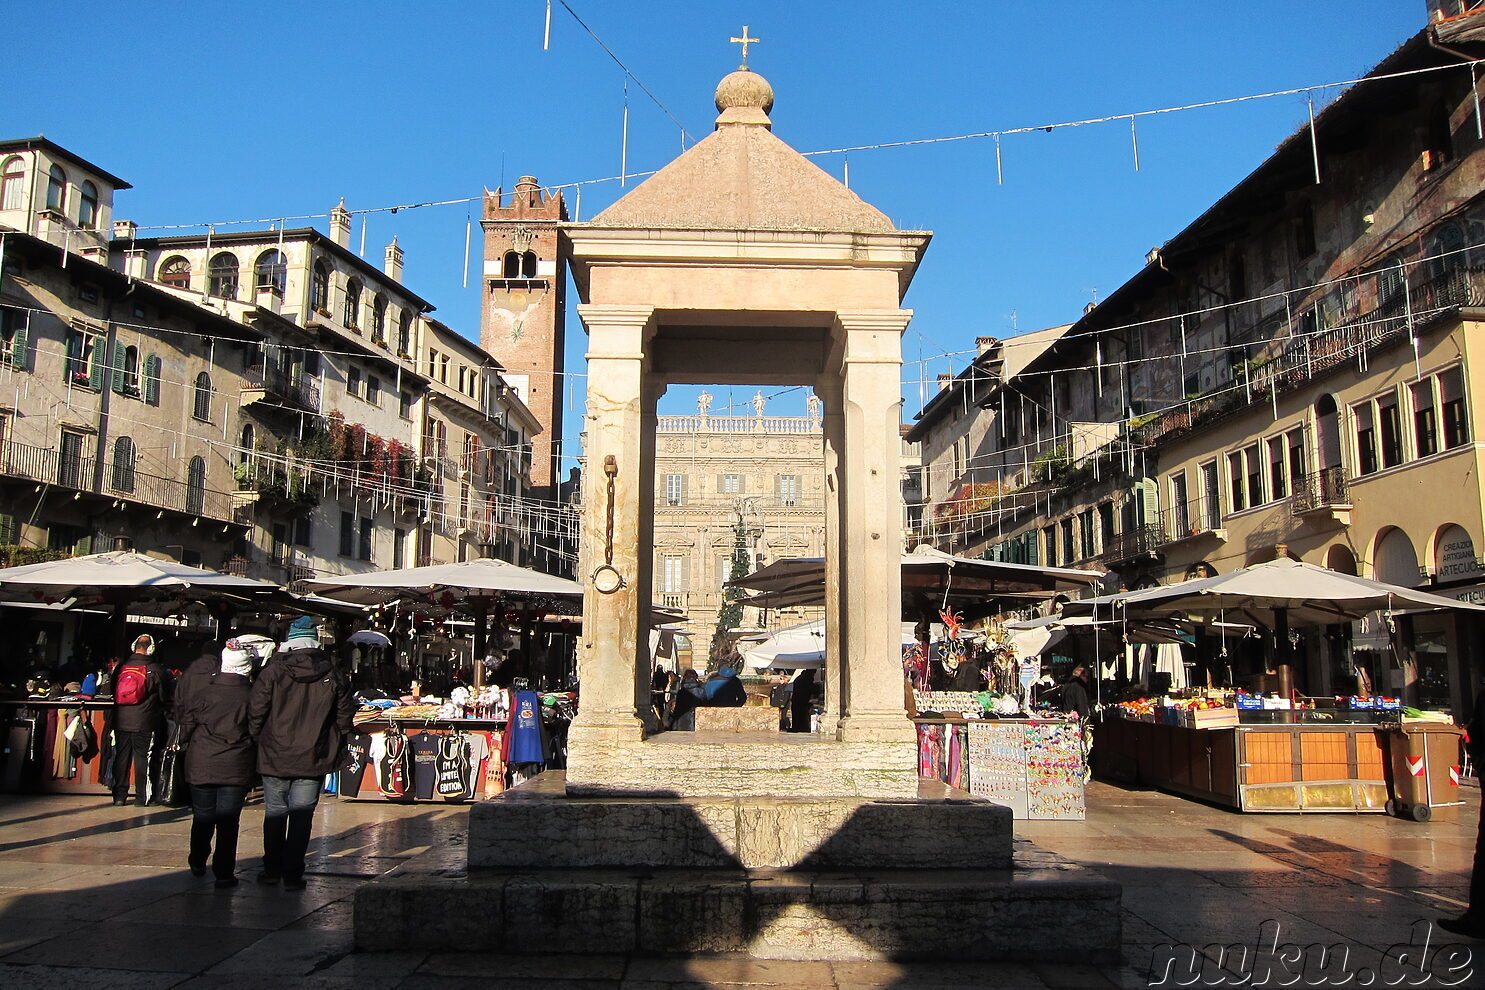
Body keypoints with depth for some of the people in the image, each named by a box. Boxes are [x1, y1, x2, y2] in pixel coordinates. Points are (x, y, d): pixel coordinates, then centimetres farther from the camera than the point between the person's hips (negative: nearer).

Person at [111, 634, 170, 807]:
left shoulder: (121, 667, 3)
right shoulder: (155, 669, -9)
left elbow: (114, 692, 14)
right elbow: (164, 696, -1)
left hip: (121, 722, 4)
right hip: (144, 723, -3)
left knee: (121, 758, 11)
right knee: (142, 759, 3)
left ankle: (119, 795, 15)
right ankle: (141, 797, 6)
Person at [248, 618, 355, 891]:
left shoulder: (273, 671, -7)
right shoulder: (332, 675, -2)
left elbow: (256, 710, -7)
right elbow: (346, 712, 3)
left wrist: (257, 738, 9)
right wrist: (333, 744, 15)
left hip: (275, 756, 0)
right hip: (312, 760, 0)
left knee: (275, 813, 13)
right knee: (302, 816, 5)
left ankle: (272, 870, 22)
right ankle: (292, 874, 6)